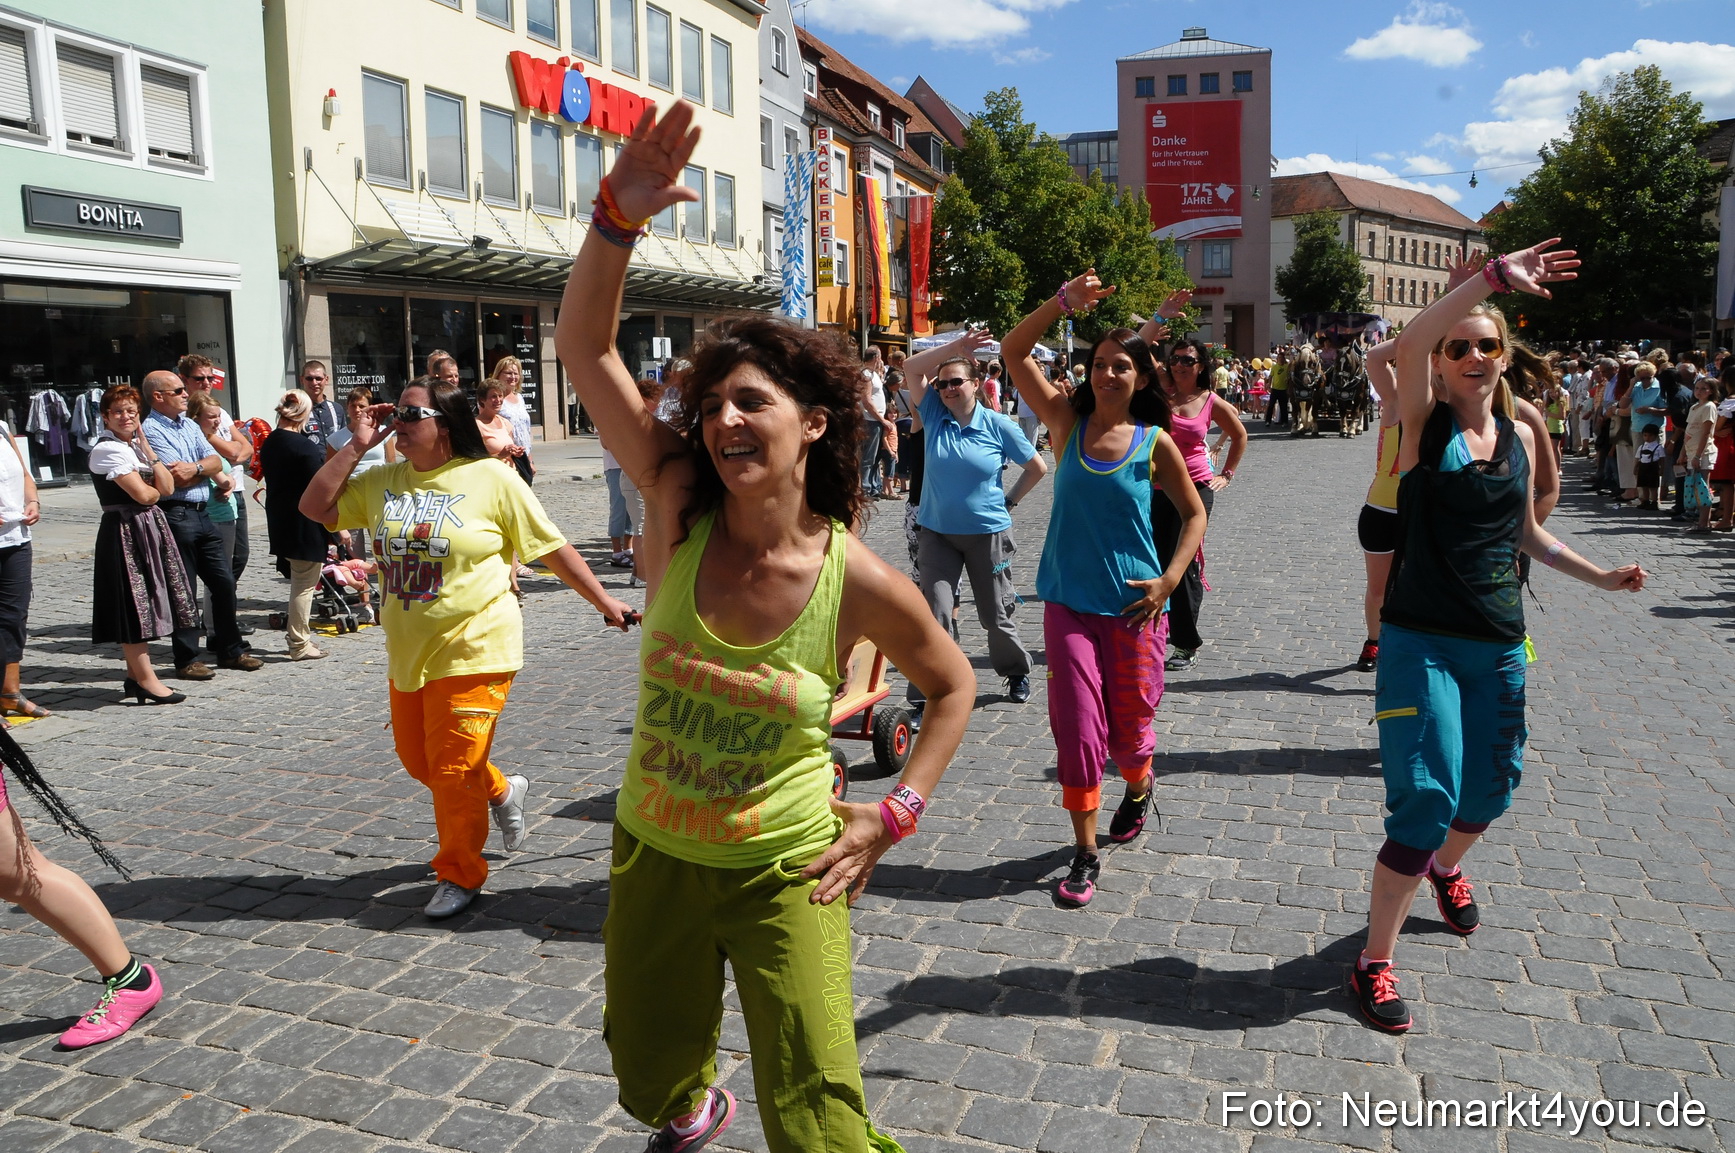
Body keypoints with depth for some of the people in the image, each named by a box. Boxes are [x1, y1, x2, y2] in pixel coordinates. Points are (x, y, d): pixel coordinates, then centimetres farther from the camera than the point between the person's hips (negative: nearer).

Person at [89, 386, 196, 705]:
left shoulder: (135, 446, 16)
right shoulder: (107, 449, -11)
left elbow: (167, 488, 3)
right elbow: (142, 494, -18)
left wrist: (145, 446, 0)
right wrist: (156, 491, 4)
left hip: (150, 528, 9)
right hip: (125, 532, -9)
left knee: (143, 605, 11)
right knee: (134, 604, -5)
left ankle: (135, 676, 19)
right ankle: (146, 680, 0)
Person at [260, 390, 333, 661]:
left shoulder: (269, 443, 6)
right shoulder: (305, 447, -18)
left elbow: (272, 478, 12)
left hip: (280, 521, 8)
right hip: (306, 523, -8)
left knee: (299, 581, 20)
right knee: (305, 584, 0)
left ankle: (298, 633, 28)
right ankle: (300, 644, 5)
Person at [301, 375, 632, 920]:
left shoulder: (491, 478, -10)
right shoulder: (383, 481, 6)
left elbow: (552, 548, -5)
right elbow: (315, 507, 5)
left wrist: (603, 601, -2)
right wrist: (356, 445, -2)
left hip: (473, 649, -7)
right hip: (408, 651, 7)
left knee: (453, 770, -1)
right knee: (417, 758, 17)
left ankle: (459, 874, 20)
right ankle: (501, 791, 43)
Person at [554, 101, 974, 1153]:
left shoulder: (859, 582, -19)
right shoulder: (679, 511, -15)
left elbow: (954, 685, -1)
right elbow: (584, 346, -20)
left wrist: (895, 813, -6)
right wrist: (621, 214, -33)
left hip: (783, 873, -3)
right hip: (654, 857, 3)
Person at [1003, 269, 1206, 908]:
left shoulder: (1155, 442, -2)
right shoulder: (1067, 422, 1)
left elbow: (1194, 513, 6)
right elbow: (1013, 351, -6)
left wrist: (1169, 580, -6)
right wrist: (1064, 300, -18)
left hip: (1134, 606, 0)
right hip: (1069, 602, 1)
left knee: (1128, 726, 11)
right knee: (1076, 726, -3)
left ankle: (1139, 785, 47)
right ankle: (1085, 852, 12)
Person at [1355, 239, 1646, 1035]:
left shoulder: (1520, 437, 8)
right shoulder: (1424, 422, -6)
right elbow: (1407, 345, -27)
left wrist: (1598, 576, 20)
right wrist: (1493, 276, -30)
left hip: (1498, 643, 6)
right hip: (1421, 641, -5)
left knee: (1490, 788, 18)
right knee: (1427, 800, -11)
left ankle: (1447, 868, 53)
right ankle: (1375, 961, 5)